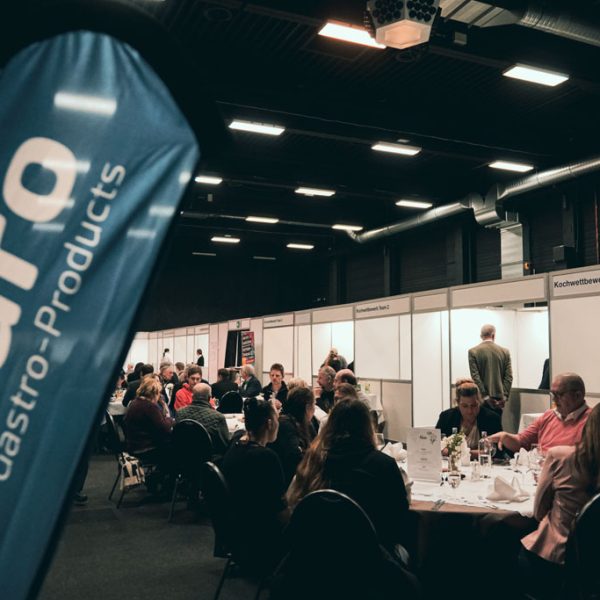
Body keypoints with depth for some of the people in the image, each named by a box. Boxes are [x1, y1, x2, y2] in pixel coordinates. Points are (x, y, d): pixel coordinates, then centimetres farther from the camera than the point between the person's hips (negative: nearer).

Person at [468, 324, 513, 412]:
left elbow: (475, 377, -9)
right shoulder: (504, 352, 6)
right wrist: (504, 396, -2)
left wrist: (485, 396, -8)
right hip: (499, 398, 2)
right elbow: (509, 376, 0)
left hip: (482, 398, -2)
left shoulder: (473, 352, -2)